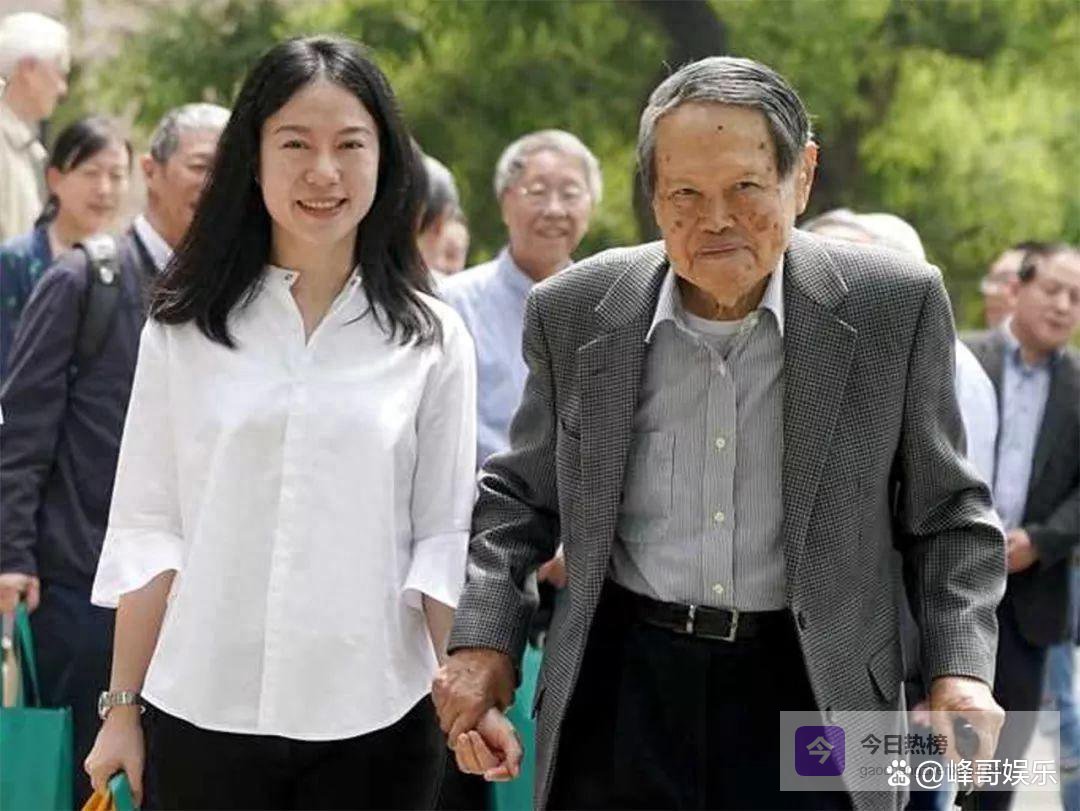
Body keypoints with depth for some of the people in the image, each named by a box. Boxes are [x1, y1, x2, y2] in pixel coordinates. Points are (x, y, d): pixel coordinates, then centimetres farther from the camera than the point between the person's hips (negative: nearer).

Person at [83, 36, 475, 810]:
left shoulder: (431, 339, 4)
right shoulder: (183, 330, 5)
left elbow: (446, 540, 4)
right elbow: (148, 527, 5)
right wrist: (123, 707, 4)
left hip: (372, 719, 0)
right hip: (203, 714, 0)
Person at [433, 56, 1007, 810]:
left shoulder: (894, 307, -6)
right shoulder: (576, 313, 0)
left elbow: (944, 514, 2)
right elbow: (522, 495, 13)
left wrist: (961, 671, -11)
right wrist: (482, 642, -1)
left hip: (814, 691, -1)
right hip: (622, 686, 1)